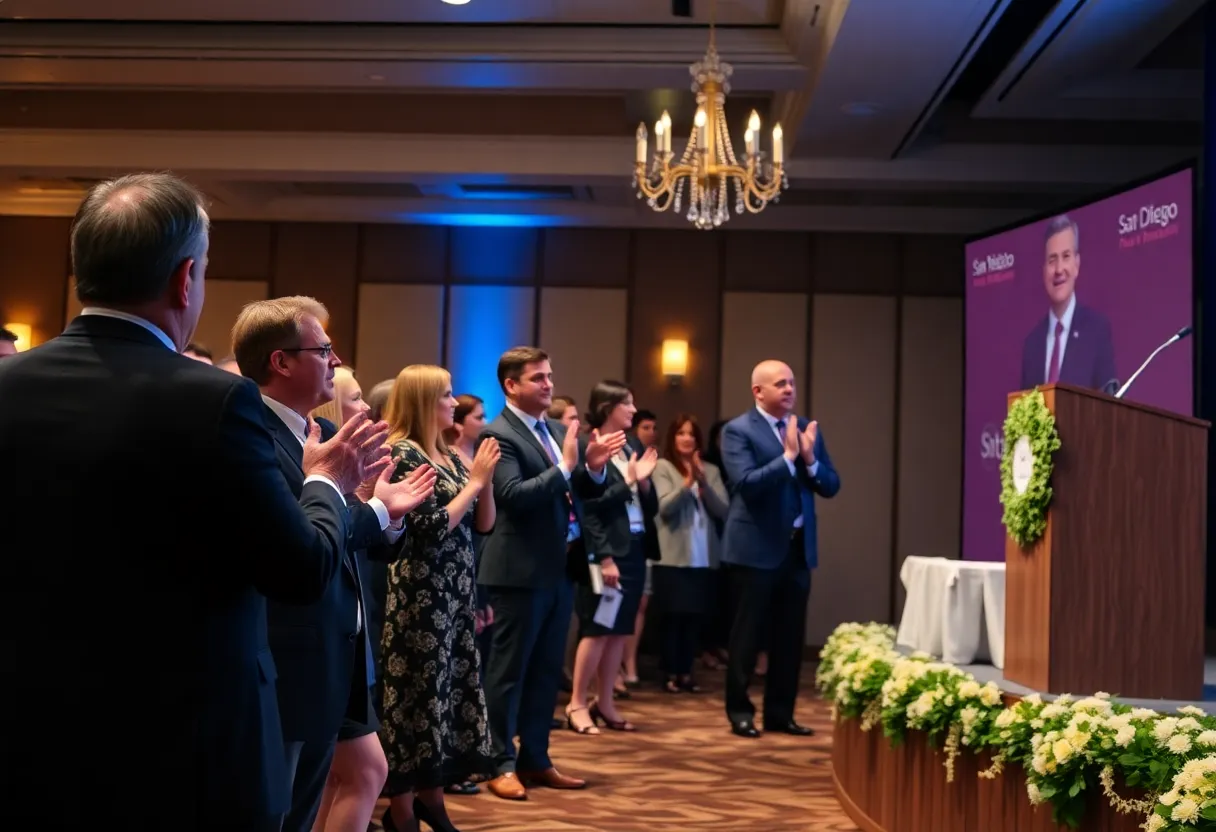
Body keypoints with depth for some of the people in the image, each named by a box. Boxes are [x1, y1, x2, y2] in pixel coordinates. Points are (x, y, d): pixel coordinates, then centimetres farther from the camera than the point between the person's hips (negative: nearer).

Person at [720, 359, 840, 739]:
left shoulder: (807, 428, 10)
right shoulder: (738, 430, -7)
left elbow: (831, 486, 7)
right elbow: (746, 483, -19)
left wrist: (810, 460, -11)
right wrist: (788, 456, -21)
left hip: (798, 546, 6)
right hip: (757, 547, -5)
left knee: (790, 636, 10)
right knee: (748, 634, 3)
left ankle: (780, 713, 20)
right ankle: (740, 712, 13)